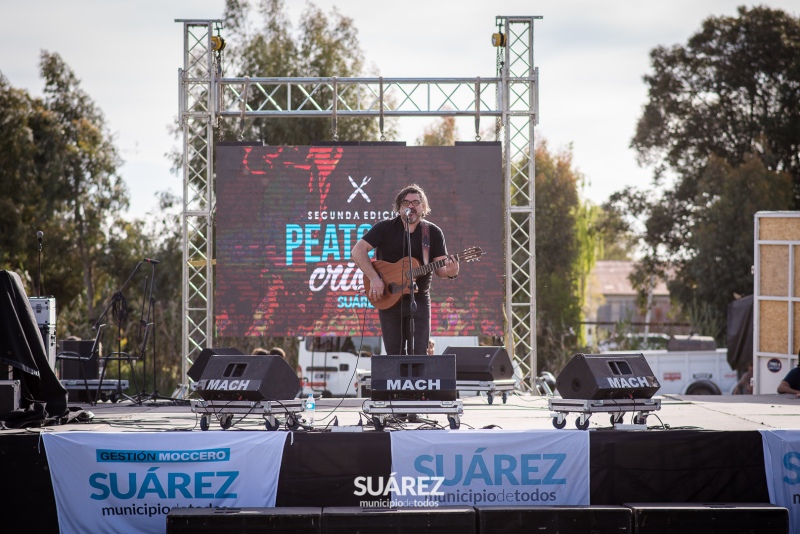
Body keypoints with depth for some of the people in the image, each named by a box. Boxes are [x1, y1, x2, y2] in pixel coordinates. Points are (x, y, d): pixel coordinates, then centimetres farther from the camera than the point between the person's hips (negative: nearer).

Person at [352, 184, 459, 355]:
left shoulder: (433, 232, 3)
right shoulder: (385, 228, 0)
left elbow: (440, 267, 0)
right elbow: (358, 251, -6)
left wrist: (449, 272, -25)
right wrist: (374, 278, -17)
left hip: (419, 300, 0)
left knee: (418, 354, -5)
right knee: (394, 355, 2)